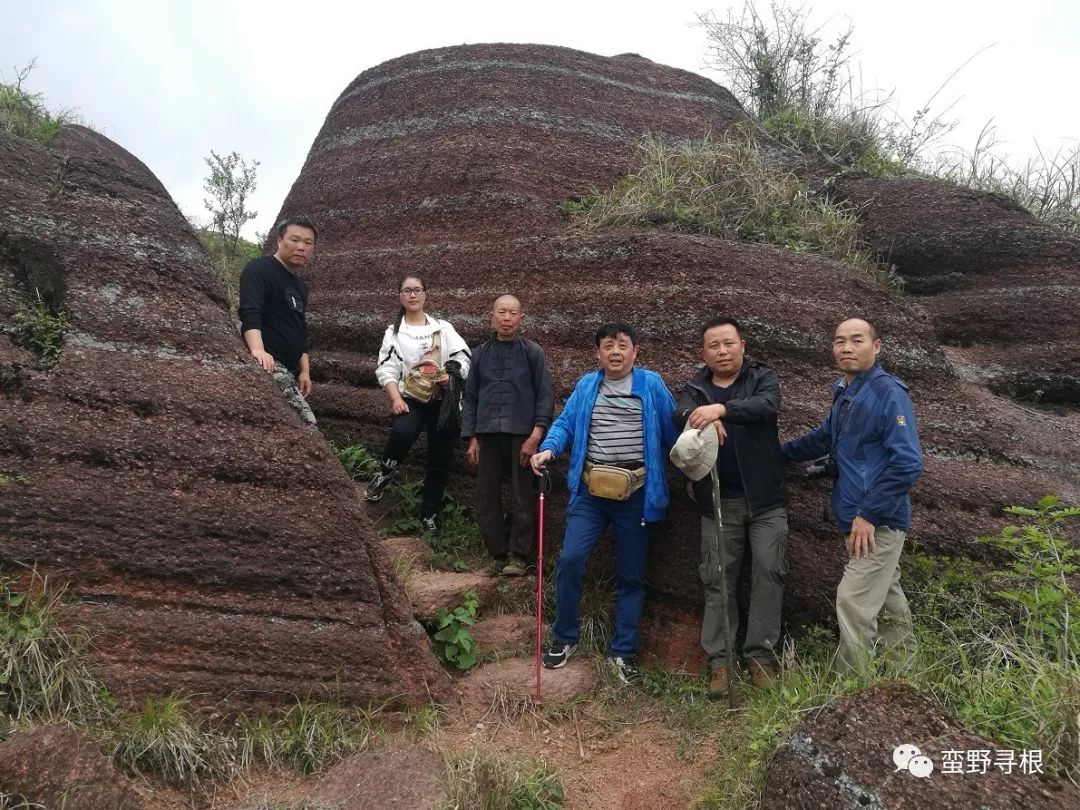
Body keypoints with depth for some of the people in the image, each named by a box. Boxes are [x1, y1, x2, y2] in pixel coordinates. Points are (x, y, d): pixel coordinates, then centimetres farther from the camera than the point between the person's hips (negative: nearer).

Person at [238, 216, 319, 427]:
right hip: (268, 364, -9)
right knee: (306, 425, -22)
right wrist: (258, 349, -37)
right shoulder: (260, 269, -5)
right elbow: (249, 313, -21)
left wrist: (304, 370, 14)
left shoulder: (300, 286, 23)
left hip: (288, 369, 10)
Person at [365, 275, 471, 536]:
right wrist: (395, 398, -17)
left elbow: (464, 356, 5)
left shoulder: (442, 327, 10)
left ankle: (429, 515, 15)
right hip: (411, 399, -1)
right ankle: (384, 474, -5)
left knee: (439, 460, 2)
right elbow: (386, 369, -2)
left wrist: (451, 375, -15)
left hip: (442, 401, 2)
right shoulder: (394, 332, 8)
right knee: (402, 433, -33)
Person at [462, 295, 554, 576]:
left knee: (522, 499, 2)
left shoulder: (533, 352, 3)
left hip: (522, 435, -3)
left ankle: (520, 555, 15)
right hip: (488, 435, 3)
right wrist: (471, 438, 5)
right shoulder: (480, 353, 10)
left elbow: (545, 396, -1)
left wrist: (536, 436, -10)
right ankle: (498, 553, 19)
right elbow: (470, 398, 12)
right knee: (486, 497, 5)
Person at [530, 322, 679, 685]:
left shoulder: (652, 385, 0)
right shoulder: (586, 386, 6)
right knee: (570, 559, -7)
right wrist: (548, 448, -18)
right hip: (589, 493, 1)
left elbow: (671, 431, 1)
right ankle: (564, 636, 16)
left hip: (635, 496, -1)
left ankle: (623, 650, 25)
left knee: (631, 575, 9)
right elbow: (565, 424, 0)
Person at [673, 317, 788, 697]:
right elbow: (680, 416, -16)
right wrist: (703, 418, -40)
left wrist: (722, 409, -38)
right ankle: (718, 660, 13)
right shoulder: (696, 388, 5)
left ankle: (761, 654, 14)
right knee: (718, 579, 4)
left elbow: (767, 406, -21)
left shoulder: (762, 378, 1)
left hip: (765, 498, -1)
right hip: (719, 501, 1)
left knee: (769, 571, 1)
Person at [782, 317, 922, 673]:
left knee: (853, 600, -8)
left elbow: (907, 464, -22)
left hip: (878, 521, -9)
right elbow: (822, 438, 24)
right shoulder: (843, 393, 9)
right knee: (885, 593, 20)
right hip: (860, 518, 9)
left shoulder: (889, 393, -17)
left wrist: (869, 515, -22)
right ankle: (901, 662, 36)